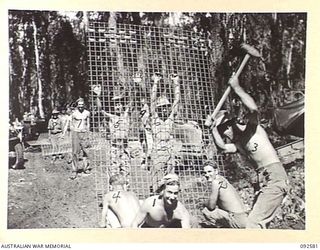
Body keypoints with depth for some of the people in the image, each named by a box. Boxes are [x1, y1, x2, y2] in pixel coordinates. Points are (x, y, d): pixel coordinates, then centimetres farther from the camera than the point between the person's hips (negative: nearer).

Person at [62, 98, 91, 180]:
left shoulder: (87, 113, 7)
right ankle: (74, 171, -3)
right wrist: (64, 133, -7)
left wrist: (88, 134, 18)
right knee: (75, 152, -5)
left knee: (84, 151, 2)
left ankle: (85, 168, 19)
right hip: (75, 133, -2)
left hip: (84, 133, 2)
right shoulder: (74, 113, -1)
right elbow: (68, 123, 0)